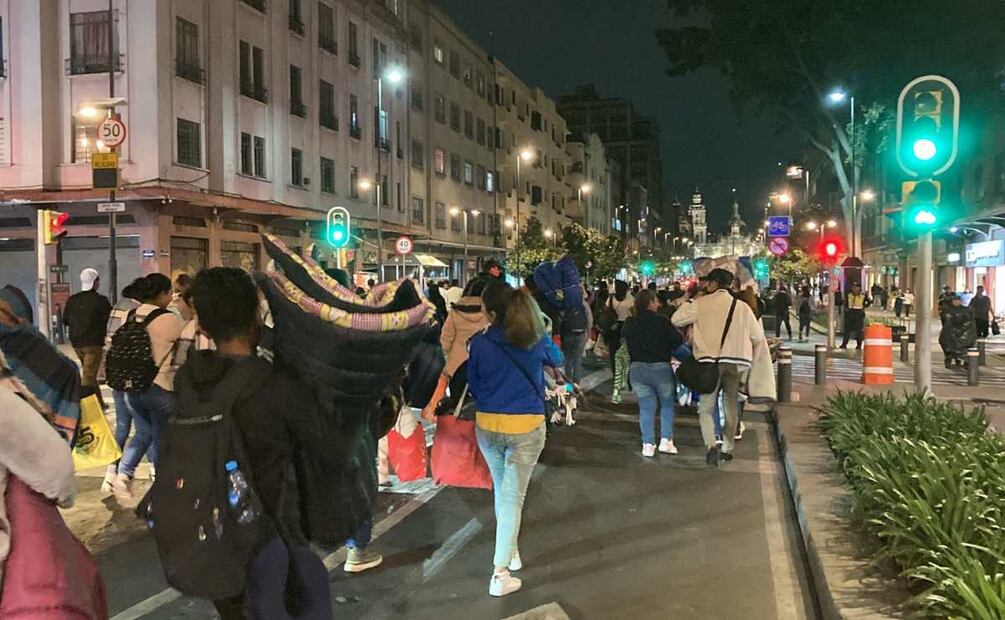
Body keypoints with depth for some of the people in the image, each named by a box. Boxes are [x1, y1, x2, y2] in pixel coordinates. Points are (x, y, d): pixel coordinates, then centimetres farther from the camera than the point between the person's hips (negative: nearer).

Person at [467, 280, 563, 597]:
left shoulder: (480, 344, -10)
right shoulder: (536, 339, -7)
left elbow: (473, 385, 4)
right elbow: (557, 360, 15)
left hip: (488, 425, 1)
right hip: (526, 426, -1)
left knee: (502, 491, 22)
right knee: (513, 496, 1)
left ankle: (510, 551, 37)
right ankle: (500, 572, -2)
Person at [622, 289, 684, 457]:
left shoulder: (629, 324, 1)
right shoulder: (661, 321, -11)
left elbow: (627, 344, 13)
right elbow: (678, 341, -9)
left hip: (638, 369, 3)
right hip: (661, 368, -3)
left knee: (646, 407, 9)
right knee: (667, 404, 14)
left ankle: (648, 444, 4)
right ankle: (666, 440, 4)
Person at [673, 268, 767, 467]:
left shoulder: (701, 304, -3)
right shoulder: (742, 307, 7)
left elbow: (676, 319, 0)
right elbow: (758, 337, 11)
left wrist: (690, 301, 13)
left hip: (710, 362, -2)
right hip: (736, 362, 3)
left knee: (706, 408, 3)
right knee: (731, 408, 15)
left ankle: (711, 445, -17)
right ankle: (727, 448, 24)